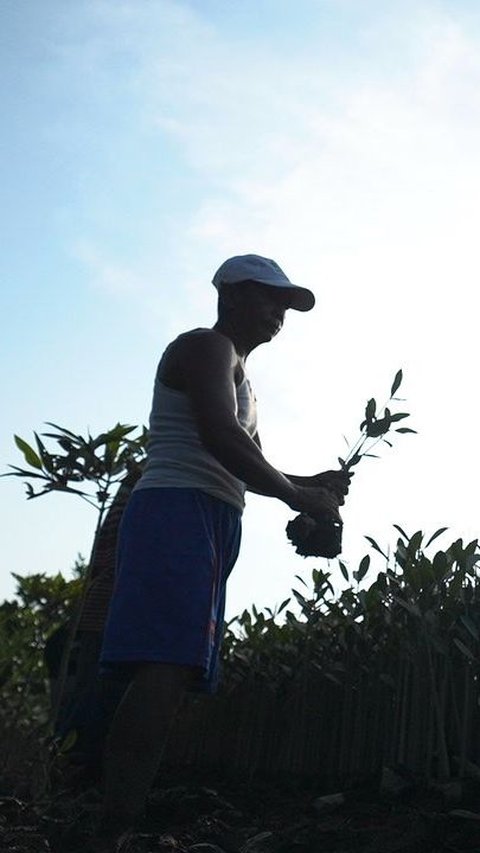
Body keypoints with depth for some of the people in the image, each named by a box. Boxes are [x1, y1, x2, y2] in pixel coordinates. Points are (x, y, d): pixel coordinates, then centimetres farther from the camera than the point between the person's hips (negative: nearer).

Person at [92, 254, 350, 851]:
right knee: (165, 669, -24)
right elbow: (219, 436, -15)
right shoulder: (207, 347, 1)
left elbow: (249, 465, 33)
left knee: (173, 676, 0)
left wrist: (311, 485, 15)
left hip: (212, 523, 10)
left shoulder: (239, 377, 33)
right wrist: (297, 496, -9)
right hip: (177, 511, -10)